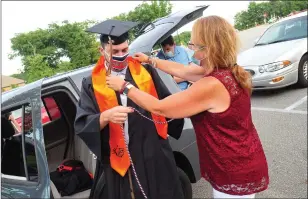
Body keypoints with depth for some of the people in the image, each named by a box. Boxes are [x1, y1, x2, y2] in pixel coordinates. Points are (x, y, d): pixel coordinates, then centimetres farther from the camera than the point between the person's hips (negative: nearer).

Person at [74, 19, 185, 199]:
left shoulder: (146, 71, 2)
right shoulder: (92, 84, -2)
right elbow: (82, 125, -9)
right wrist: (106, 117, -27)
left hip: (154, 155, 2)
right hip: (117, 161, -1)